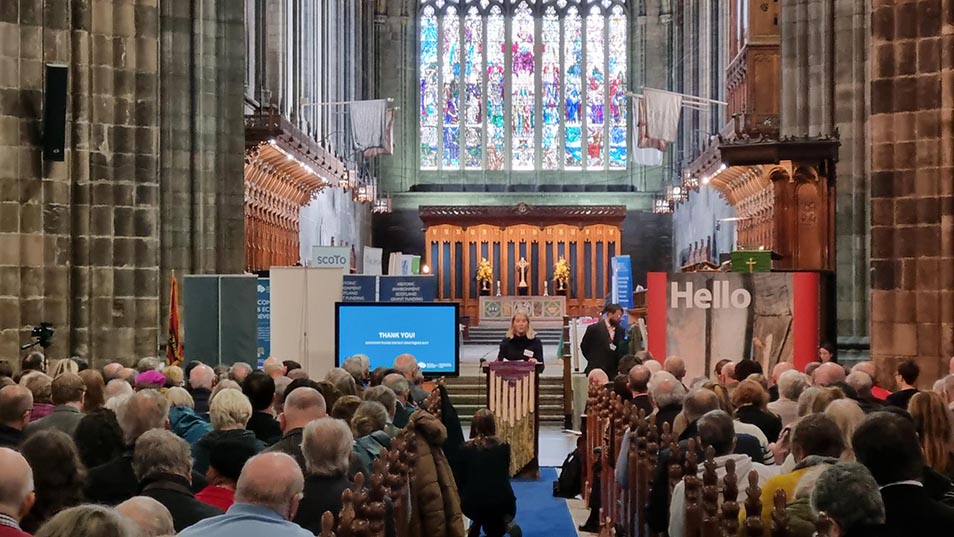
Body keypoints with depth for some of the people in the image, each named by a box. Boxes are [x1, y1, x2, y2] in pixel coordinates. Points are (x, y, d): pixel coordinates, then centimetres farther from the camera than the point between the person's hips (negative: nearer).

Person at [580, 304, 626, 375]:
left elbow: (622, 352, 13)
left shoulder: (620, 331, 7)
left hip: (614, 371, 3)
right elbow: (584, 347, 5)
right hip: (597, 371, -3)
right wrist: (593, 360, 5)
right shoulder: (594, 328, -3)